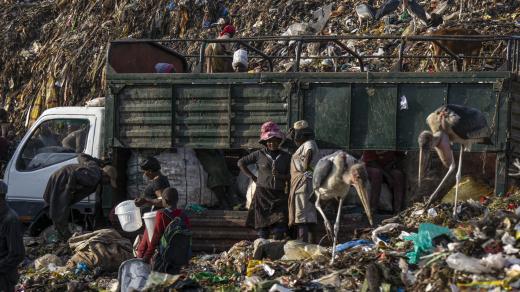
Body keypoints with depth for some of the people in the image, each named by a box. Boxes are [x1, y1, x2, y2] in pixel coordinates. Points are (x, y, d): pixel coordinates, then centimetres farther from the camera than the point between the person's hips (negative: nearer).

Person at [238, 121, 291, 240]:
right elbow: (241, 162, 12)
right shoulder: (259, 155, 4)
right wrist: (253, 177, 6)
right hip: (263, 193, -1)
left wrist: (281, 176, -11)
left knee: (280, 229, -9)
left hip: (279, 194, 1)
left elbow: (291, 176, 9)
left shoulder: (285, 156, 8)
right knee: (263, 226, -2)